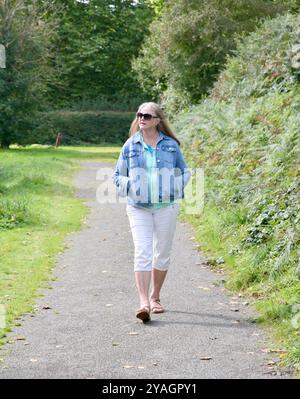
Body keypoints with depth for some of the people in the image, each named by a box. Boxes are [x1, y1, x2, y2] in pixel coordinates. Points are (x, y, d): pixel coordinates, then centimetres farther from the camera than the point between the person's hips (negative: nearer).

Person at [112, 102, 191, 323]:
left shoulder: (171, 145, 3)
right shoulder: (130, 146, 4)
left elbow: (185, 172, 14)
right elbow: (117, 176, 11)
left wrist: (173, 188, -5)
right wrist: (132, 187, -8)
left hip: (166, 206, 1)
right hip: (138, 207, -1)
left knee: (162, 253, 8)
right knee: (142, 253, -13)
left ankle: (155, 297, 27)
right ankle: (144, 303, -19)